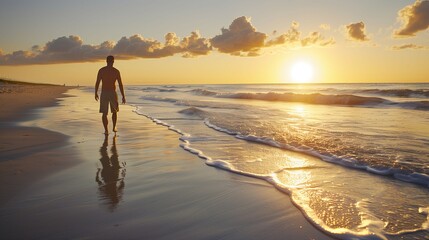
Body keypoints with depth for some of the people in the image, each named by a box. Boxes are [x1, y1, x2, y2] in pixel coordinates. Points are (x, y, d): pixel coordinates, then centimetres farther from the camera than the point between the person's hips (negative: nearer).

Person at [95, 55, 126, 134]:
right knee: (114, 111, 20)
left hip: (104, 93, 0)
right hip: (113, 93, 0)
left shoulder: (101, 70, 0)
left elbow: (97, 83, -1)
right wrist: (123, 96, -1)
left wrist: (96, 93, 13)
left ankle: (106, 130, -1)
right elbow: (120, 84, -4)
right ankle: (114, 127, 20)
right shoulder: (116, 71, -2)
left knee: (104, 113, 5)